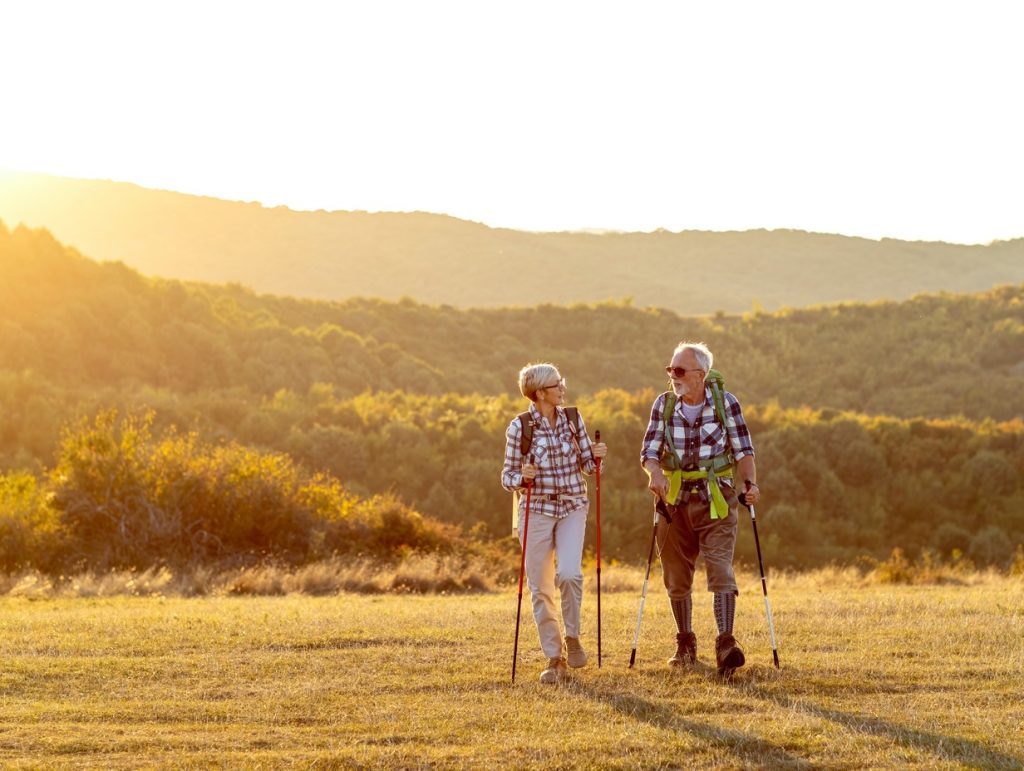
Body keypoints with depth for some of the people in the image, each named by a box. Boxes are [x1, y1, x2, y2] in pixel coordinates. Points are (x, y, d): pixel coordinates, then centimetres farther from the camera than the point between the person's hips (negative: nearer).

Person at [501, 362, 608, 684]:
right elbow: (508, 477, -1)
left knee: (569, 573, -20)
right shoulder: (520, 427, -6)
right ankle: (554, 659, 11)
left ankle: (572, 637, 4)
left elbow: (586, 465, 11)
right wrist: (522, 477, -22)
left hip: (572, 507, 1)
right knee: (541, 587, 0)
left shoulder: (573, 419, 3)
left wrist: (595, 456, -10)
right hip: (536, 510, -1)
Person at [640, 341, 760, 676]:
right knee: (676, 576, 10)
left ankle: (726, 644, -24)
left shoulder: (725, 403, -5)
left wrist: (750, 483, -20)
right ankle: (685, 644, 25)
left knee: (720, 568, -16)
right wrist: (655, 473, -24)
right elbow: (649, 451, -2)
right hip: (675, 501, 3)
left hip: (716, 501, -3)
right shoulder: (663, 405, 1)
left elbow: (743, 450, -3)